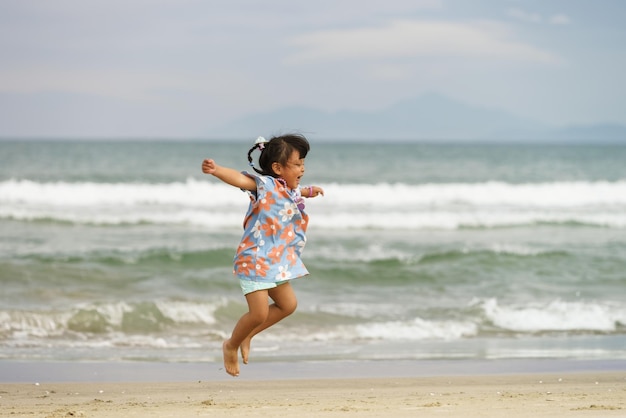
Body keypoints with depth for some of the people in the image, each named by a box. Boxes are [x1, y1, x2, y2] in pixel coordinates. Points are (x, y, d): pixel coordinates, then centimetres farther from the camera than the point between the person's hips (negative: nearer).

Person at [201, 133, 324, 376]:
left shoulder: (289, 190, 8)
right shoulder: (264, 184, -18)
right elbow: (240, 179, -37)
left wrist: (308, 191, 46)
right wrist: (216, 170, -53)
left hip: (277, 262, 9)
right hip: (255, 259, -9)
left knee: (288, 305, 16)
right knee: (259, 313, -11)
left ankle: (246, 336, 29)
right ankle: (231, 346, 15)